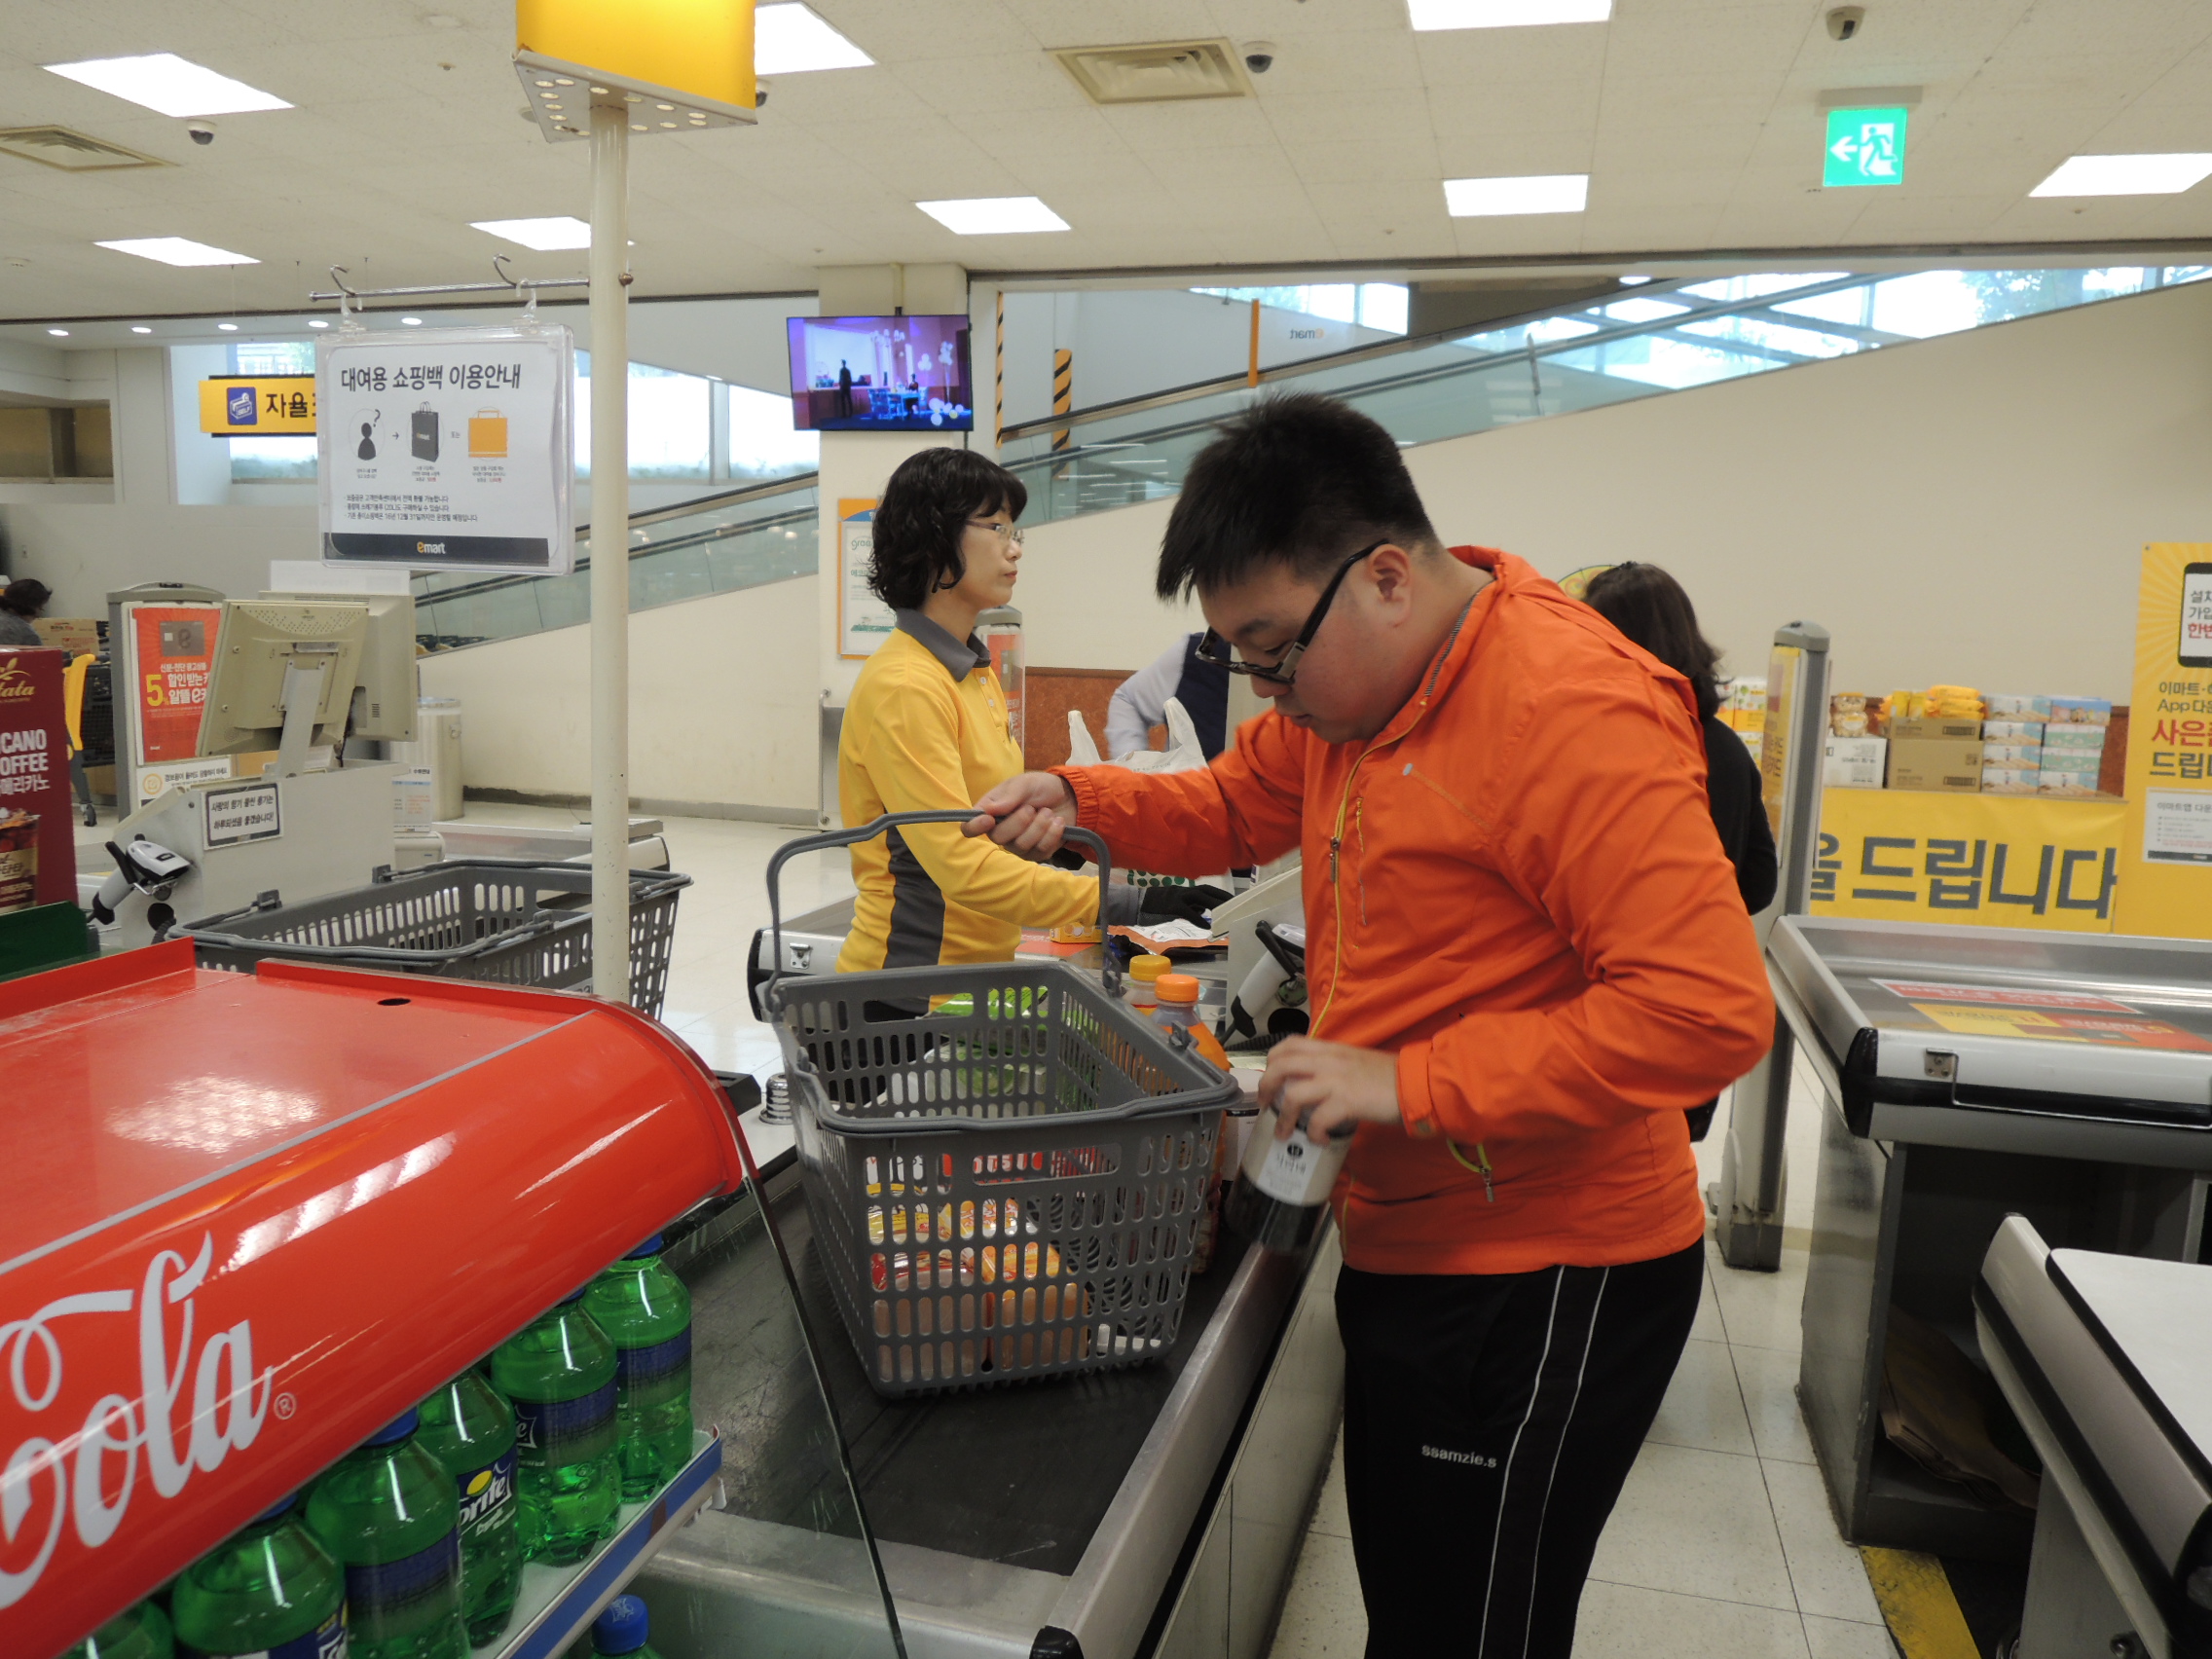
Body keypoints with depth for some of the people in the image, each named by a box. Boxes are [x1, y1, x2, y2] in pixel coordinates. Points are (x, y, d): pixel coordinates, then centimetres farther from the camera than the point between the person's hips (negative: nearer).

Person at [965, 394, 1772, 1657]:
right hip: (1409, 1246, 8)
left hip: (1544, 1285, -8)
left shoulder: (1570, 714, -25)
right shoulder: (1351, 686, 4)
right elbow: (1235, 806, 17)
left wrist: (1408, 1082, -29)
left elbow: (1710, 1011, -30)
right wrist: (1080, 802, -2)